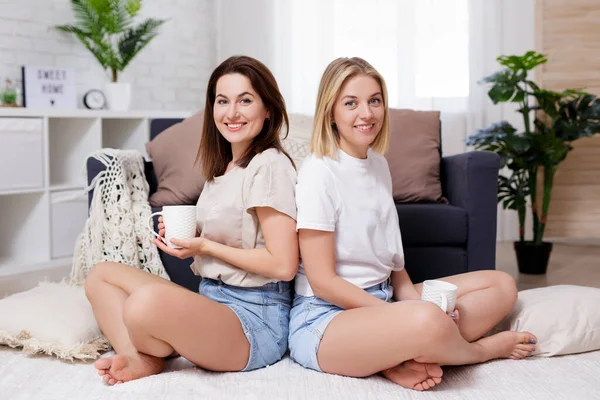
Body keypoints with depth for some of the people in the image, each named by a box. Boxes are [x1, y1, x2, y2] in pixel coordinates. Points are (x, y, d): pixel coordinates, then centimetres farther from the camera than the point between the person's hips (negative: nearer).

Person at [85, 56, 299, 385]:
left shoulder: (269, 165, -12)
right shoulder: (222, 167, 15)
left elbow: (283, 264, -17)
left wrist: (205, 246, -11)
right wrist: (183, 236, 2)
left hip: (256, 317, -10)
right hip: (211, 299, 10)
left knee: (147, 302, -35)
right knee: (101, 274, 10)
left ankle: (152, 355, -1)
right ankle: (138, 358, -14)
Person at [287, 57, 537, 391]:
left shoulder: (379, 163, 11)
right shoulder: (319, 173, -13)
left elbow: (391, 257, 14)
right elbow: (322, 281, -15)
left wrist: (414, 300, -5)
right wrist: (407, 315, -17)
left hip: (382, 300, 9)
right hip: (325, 315, -9)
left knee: (502, 286, 2)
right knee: (427, 322, -38)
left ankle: (399, 359, -17)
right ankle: (484, 349, 0)